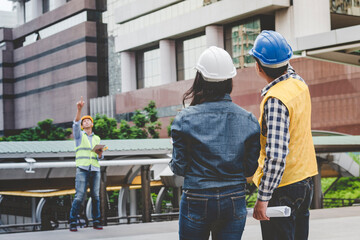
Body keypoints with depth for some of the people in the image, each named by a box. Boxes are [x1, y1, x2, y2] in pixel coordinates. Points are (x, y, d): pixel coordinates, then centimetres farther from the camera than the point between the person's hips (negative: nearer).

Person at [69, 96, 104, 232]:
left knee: (96, 196, 1)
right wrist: (79, 109, -27)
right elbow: (76, 123, -12)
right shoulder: (79, 135, 9)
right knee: (79, 196, -11)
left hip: (95, 169, 4)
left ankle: (96, 222, 7)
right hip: (82, 169, -4)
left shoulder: (97, 138, 20)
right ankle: (73, 223, -5)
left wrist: (100, 153, -6)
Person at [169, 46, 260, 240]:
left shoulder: (185, 119, -9)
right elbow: (250, 168, 2)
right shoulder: (248, 120, -3)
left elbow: (180, 167, -6)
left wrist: (173, 164, 16)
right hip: (234, 201, 2)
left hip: (196, 202, -2)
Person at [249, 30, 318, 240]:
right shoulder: (299, 83, 2)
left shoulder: (275, 100, -23)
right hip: (306, 178, 9)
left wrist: (262, 198, -26)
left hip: (282, 186, -9)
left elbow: (276, 155, -28)